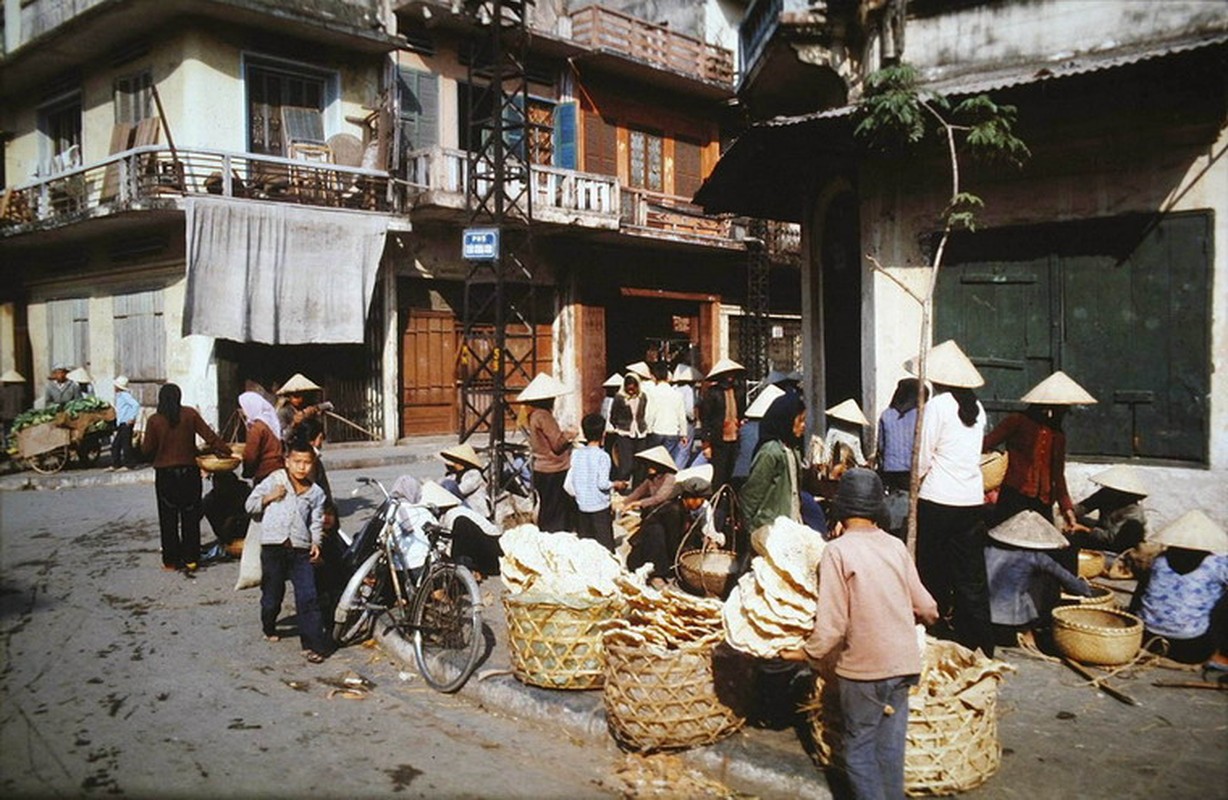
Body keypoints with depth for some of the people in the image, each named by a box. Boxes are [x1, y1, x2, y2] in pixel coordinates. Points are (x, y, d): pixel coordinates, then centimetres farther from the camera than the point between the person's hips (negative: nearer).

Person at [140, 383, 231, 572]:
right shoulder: (190, 414, -4)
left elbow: (147, 449, -2)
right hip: (189, 471, 1)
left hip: (165, 473, -1)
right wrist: (227, 450, 4)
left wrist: (141, 441, 19)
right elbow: (209, 436, -5)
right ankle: (191, 559, 11)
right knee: (190, 517, 9)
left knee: (168, 518, 8)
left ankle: (171, 561, 11)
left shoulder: (154, 420, -5)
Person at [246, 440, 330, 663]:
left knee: (308, 598, -7)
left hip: (301, 550, 1)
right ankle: (269, 627, 41)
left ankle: (313, 644, -4)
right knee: (272, 596, 11)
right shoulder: (275, 480, 7)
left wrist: (316, 542, -3)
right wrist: (269, 497, -6)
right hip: (273, 546, -1)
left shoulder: (316, 492, 12)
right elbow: (250, 505, 10)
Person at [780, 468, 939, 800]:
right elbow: (926, 609, 7)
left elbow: (832, 623, -16)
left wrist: (807, 653, 0)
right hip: (903, 663, 5)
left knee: (858, 748, 9)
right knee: (890, 746, 14)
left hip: (863, 668, -5)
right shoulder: (896, 546, 2)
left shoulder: (837, 550, -13)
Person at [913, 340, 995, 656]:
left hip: (938, 500, -6)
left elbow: (922, 459, -10)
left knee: (932, 573, 7)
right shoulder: (976, 407, 9)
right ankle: (981, 645, 14)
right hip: (972, 499, 6)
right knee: (972, 578, 10)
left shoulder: (937, 406, -10)